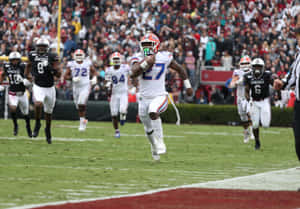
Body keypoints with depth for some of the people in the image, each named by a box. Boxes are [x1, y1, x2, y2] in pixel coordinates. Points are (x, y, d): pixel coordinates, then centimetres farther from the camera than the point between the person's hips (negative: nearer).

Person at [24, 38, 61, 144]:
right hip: (38, 87, -1)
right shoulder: (32, 55, -4)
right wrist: (27, 77, 18)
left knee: (48, 111, 16)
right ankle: (37, 124, -2)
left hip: (50, 88, 1)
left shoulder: (52, 57, -10)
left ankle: (48, 129, 41)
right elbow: (28, 65, 21)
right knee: (38, 104, -28)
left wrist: (52, 69, -28)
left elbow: (59, 74, -10)